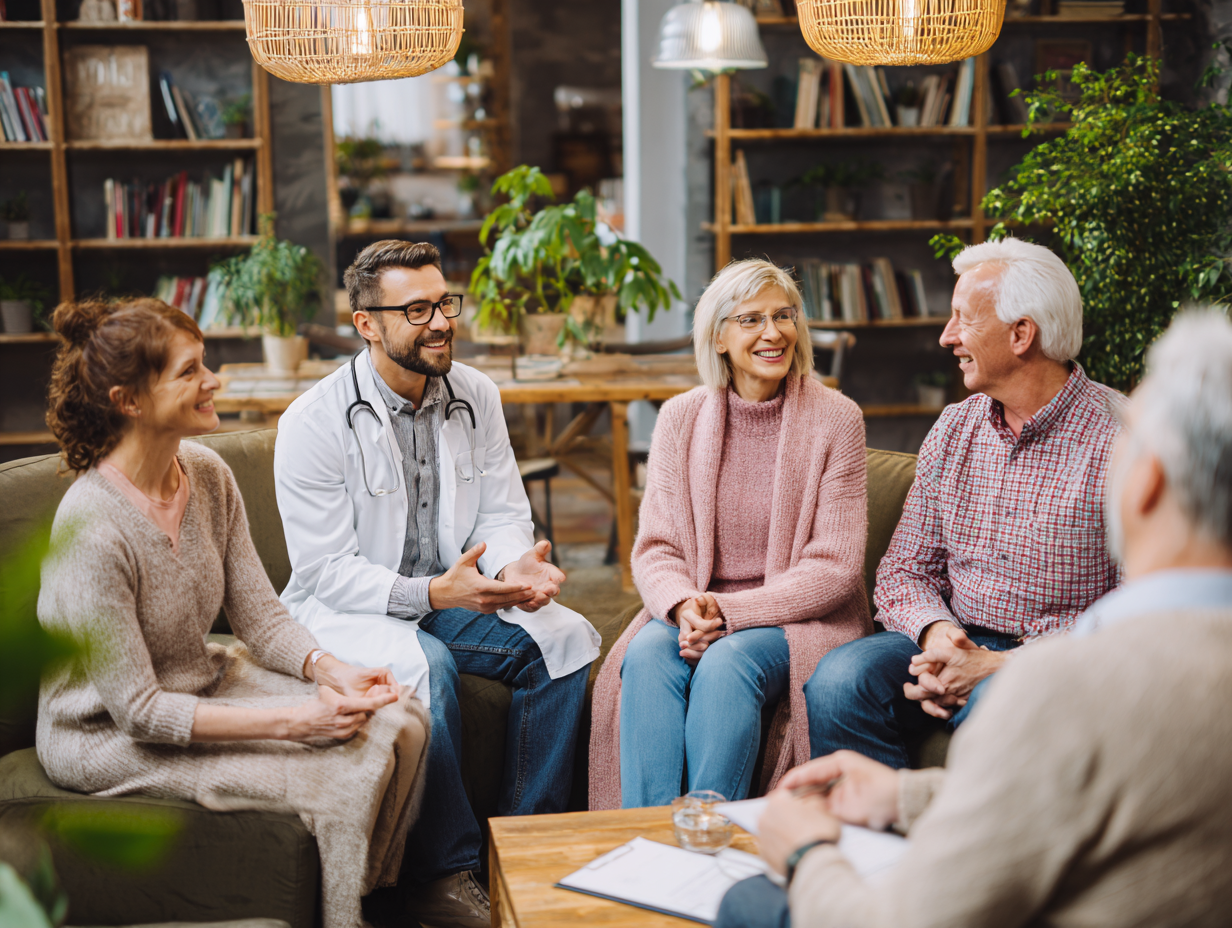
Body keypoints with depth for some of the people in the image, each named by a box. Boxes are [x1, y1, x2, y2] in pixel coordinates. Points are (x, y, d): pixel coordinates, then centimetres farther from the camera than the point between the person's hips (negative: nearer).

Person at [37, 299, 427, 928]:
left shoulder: (207, 474, -5)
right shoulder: (91, 530, -28)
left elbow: (260, 616, 1)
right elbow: (139, 712, -25)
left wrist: (329, 671, -18)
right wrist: (294, 721, -28)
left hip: (206, 681, 8)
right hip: (110, 736, -8)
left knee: (400, 723, -5)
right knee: (346, 773, -22)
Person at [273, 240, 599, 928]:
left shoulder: (477, 396, 2)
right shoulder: (315, 423, -15)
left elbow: (503, 516, 3)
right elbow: (327, 572, -18)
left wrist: (514, 567, -22)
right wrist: (432, 592, -32)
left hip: (452, 594, 6)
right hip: (343, 609, -5)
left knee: (567, 636, -16)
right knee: (425, 663, -35)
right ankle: (444, 873, -19)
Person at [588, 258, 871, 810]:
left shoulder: (835, 419, -3)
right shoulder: (681, 418, 6)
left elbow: (834, 568, -7)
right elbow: (655, 548, 5)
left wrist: (730, 612, -18)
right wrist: (684, 607, -19)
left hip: (799, 618, -2)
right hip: (697, 613, 3)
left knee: (727, 663, -33)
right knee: (647, 653, -29)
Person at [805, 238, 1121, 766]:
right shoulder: (953, 429, 11)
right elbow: (905, 569, 13)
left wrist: (1002, 665, -20)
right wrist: (935, 630, -11)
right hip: (953, 642, 5)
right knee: (839, 680, -22)